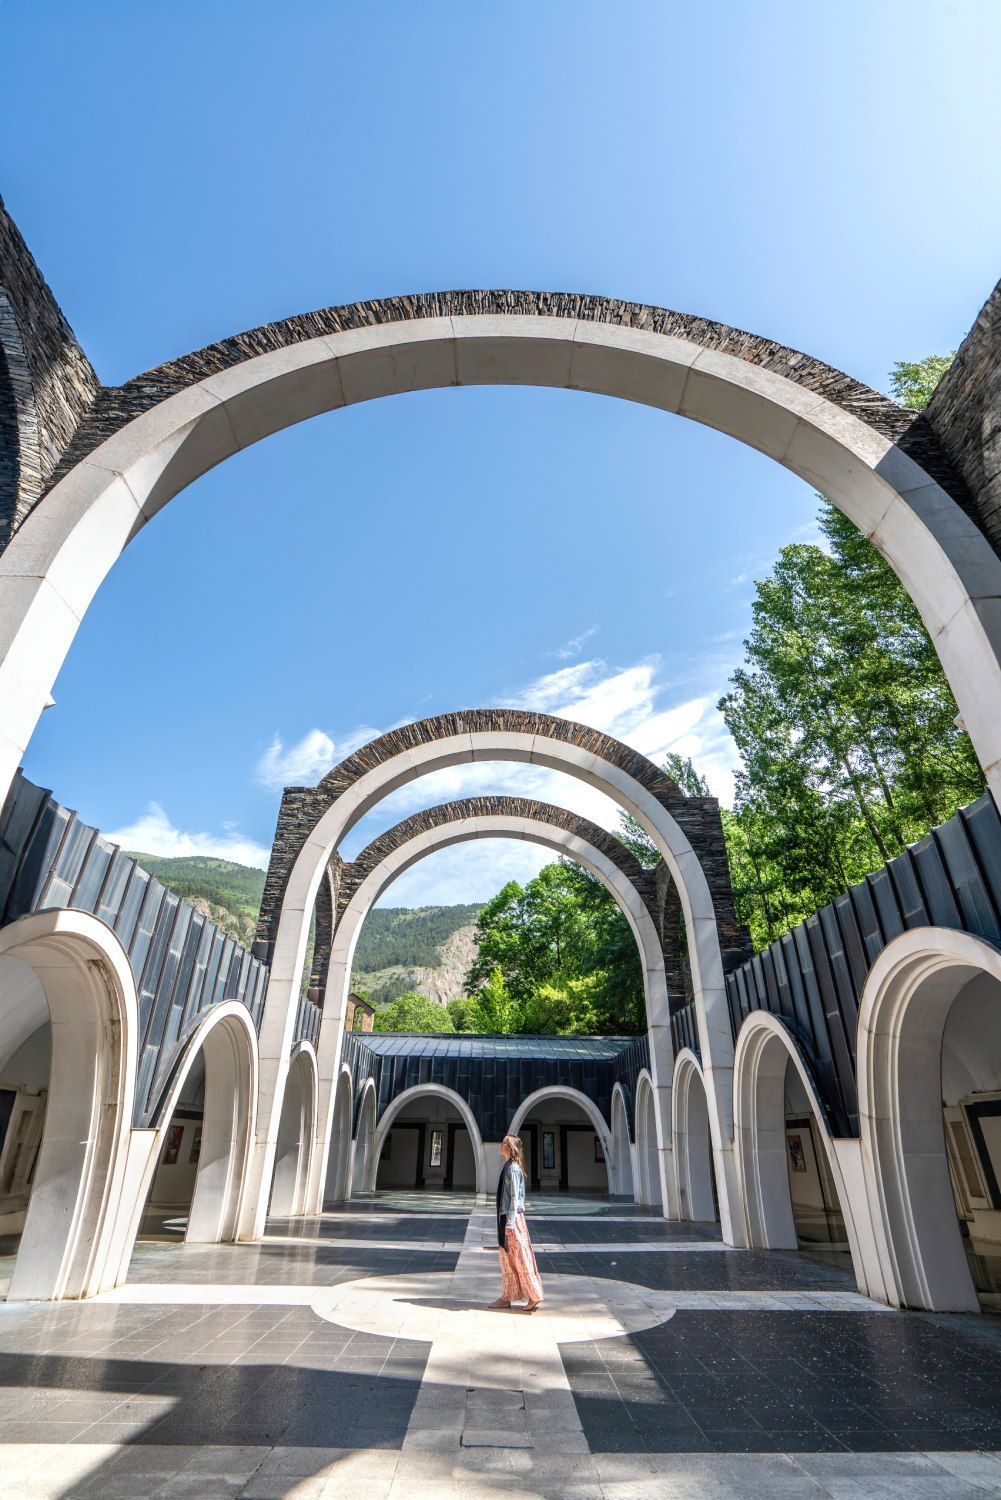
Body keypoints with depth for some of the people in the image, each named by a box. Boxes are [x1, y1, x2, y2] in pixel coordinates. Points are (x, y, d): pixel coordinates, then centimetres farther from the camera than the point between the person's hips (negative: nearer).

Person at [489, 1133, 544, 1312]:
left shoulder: (513, 1168, -17)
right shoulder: (508, 1167, 11)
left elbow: (515, 1197, -20)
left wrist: (510, 1222, -21)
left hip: (513, 1217, -9)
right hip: (505, 1217, 9)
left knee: (520, 1258, -2)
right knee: (506, 1258, 14)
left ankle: (535, 1297, 6)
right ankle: (506, 1297, 22)